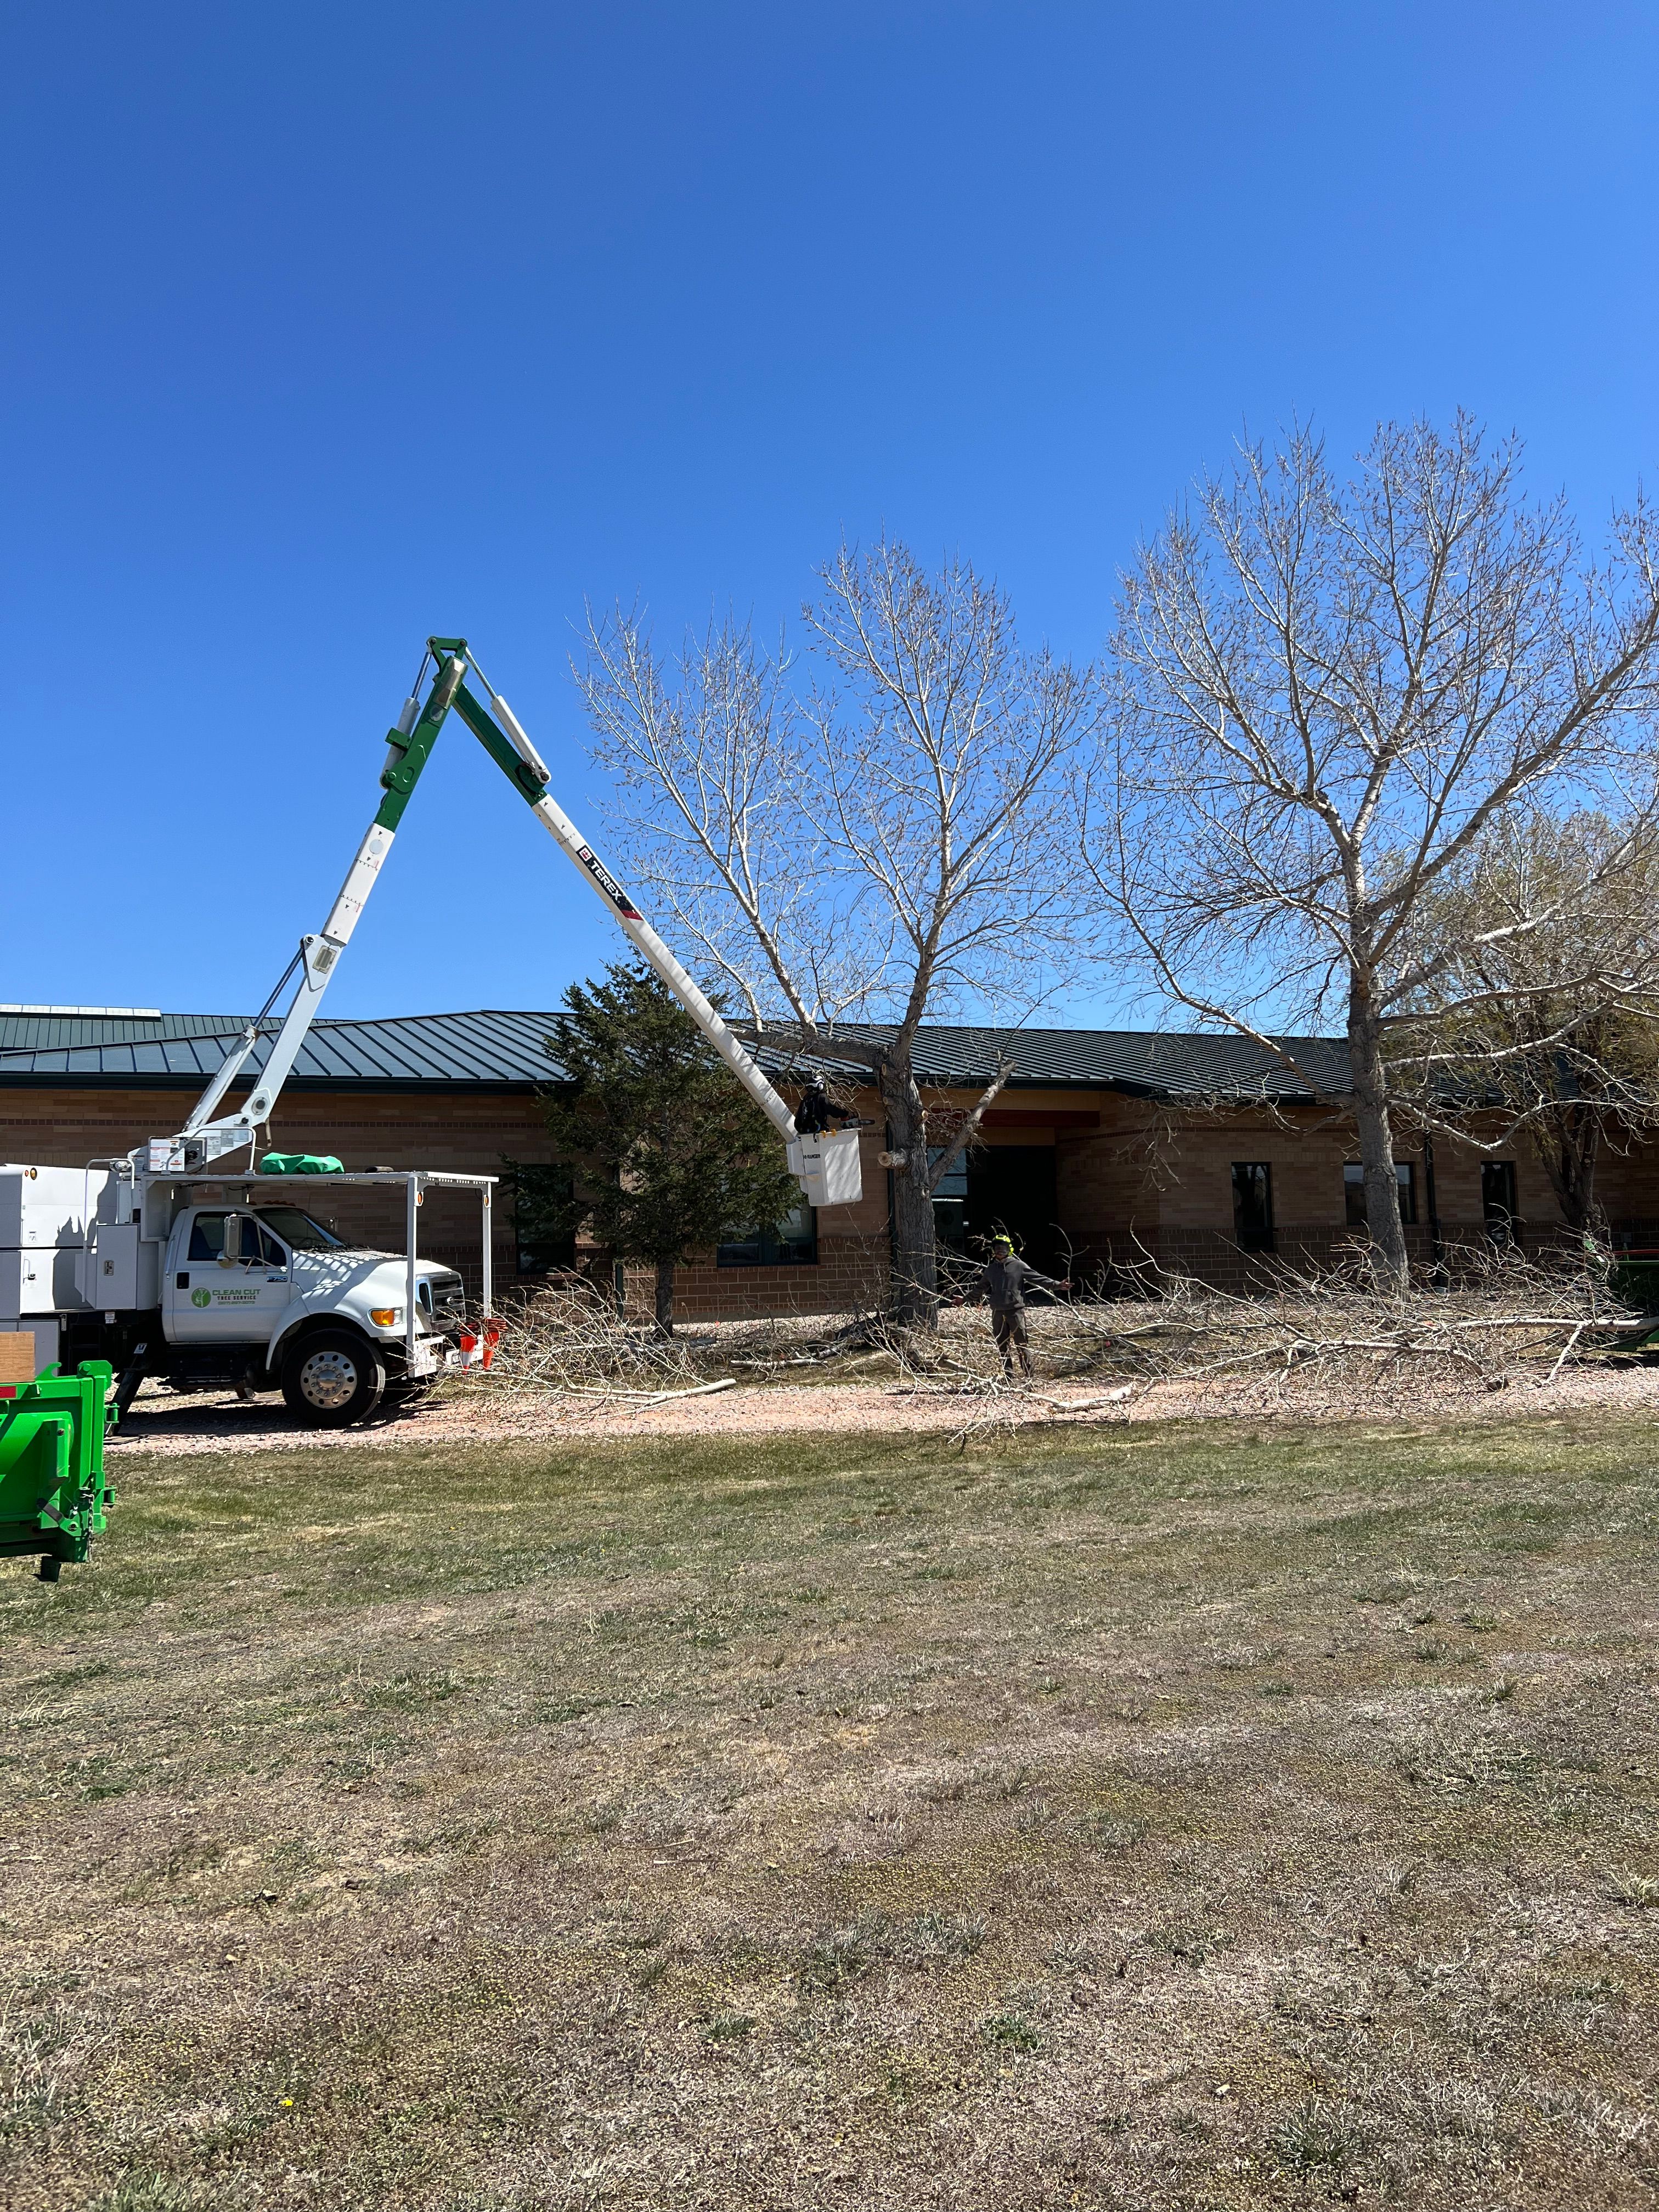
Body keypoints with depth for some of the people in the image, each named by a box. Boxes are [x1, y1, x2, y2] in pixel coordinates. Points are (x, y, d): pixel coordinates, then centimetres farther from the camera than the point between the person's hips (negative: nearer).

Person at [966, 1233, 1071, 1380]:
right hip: (998, 1313, 4)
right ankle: (1009, 1378, 13)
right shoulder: (991, 1269, 14)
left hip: (1016, 1311, -4)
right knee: (1003, 1347, 6)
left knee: (1022, 1345, -4)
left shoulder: (1019, 1266, 1)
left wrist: (1057, 1285, -14)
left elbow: (1038, 1279, -4)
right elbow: (980, 1288, 27)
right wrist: (967, 1299, 32)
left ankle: (1028, 1377, -1)